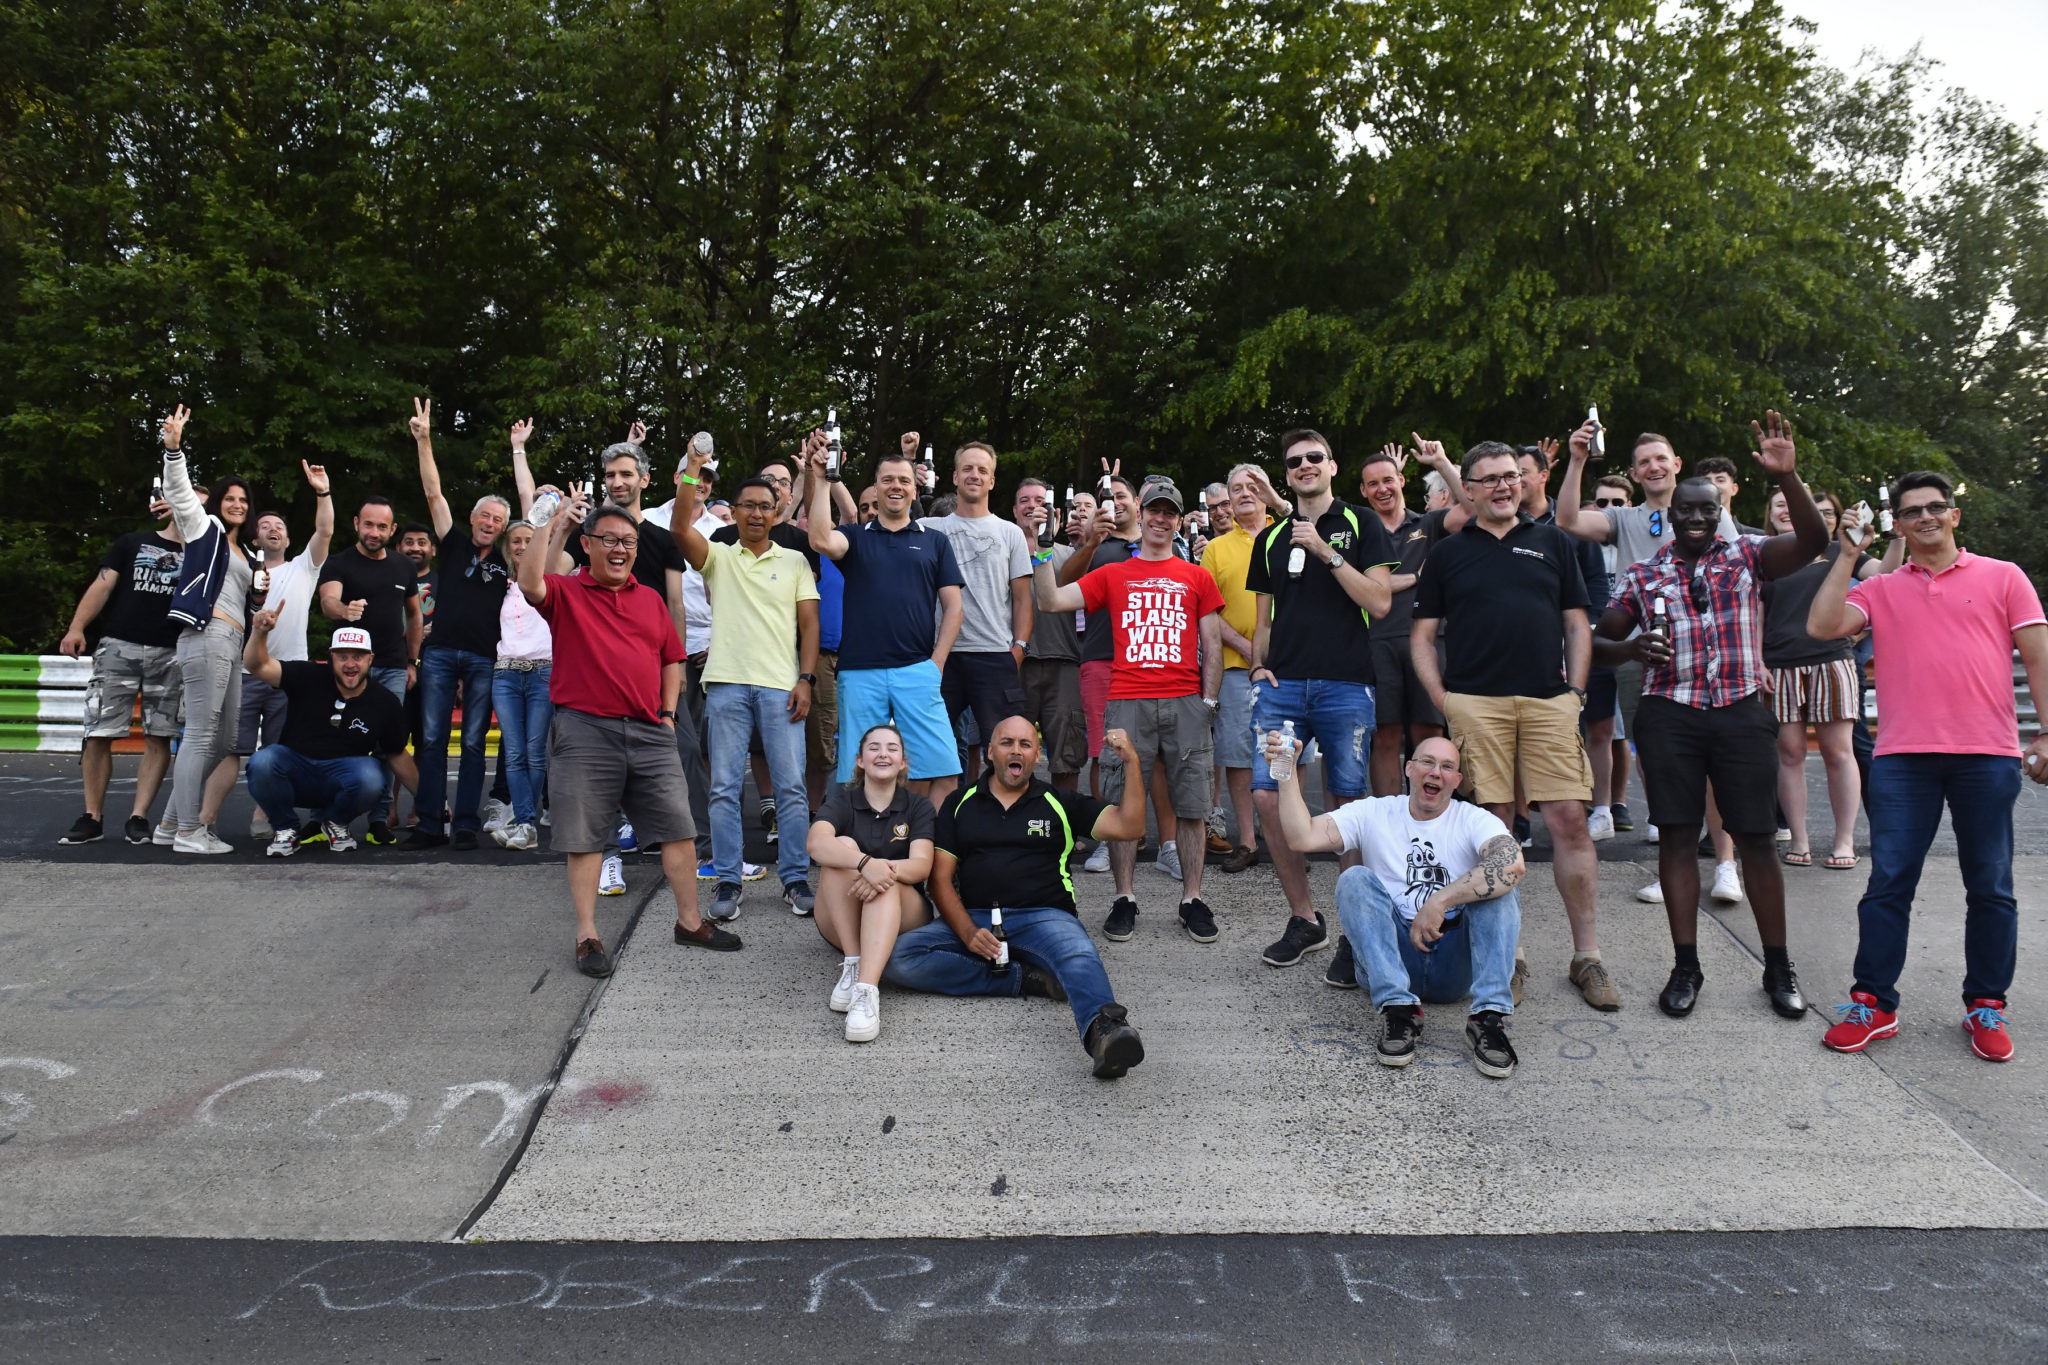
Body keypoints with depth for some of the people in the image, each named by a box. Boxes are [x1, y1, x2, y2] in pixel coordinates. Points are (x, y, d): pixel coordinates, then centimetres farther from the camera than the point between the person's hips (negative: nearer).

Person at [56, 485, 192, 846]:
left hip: (170, 655, 1)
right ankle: (92, 818, 5)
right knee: (98, 734, -4)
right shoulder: (133, 542, 13)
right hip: (118, 647, -1)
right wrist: (76, 627, -7)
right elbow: (102, 586, 5)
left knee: (159, 738, -3)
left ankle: (138, 817, 3)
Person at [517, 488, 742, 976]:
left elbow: (672, 660, 20)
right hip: (585, 731, -4)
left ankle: (690, 921, 18)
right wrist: (556, 526, -16)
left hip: (649, 733, 4)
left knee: (678, 829, 5)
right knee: (585, 838, 2)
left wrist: (668, 712, 9)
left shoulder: (651, 599, 15)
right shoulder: (566, 593, 2)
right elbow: (529, 582, -20)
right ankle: (587, 936, 13)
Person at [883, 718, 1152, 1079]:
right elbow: (941, 879, 8)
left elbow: (1129, 826, 5)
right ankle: (1024, 979, -23)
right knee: (898, 958, -25)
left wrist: (1131, 762, -8)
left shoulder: (1060, 804, 15)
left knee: (1079, 955, -36)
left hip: (1043, 916, -1)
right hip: (973, 918, 2)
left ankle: (1104, 1029, -64)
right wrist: (968, 933, -9)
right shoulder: (959, 805, 16)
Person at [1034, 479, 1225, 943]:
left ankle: (1192, 899, 11)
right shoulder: (1112, 575, 13)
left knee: (1191, 804, 2)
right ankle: (1124, 900, 9)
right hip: (1127, 702, 0)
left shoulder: (1197, 578, 14)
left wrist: (1208, 701, 3)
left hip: (1185, 703, 1)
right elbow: (1052, 601, 7)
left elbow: (1212, 644, 12)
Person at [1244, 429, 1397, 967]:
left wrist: (1324, 551, -10)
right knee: (1266, 797, -6)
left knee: (1350, 805, 0)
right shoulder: (1271, 538, 17)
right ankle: (1304, 918, 9)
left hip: (1346, 685, -3)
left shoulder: (1360, 524, 6)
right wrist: (1258, 665, 5)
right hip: (1282, 685, 4)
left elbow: (1380, 602, -6)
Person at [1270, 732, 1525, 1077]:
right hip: (1393, 956, 1)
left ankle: (1489, 1016, -30)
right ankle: (1398, 1007, -30)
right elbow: (1302, 837, -7)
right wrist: (1287, 774, -16)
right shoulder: (1373, 813, 8)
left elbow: (1513, 863, -21)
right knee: (1355, 878, -20)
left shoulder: (1474, 820, 3)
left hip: (1457, 964, 0)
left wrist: (1440, 901, -28)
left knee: (1498, 883, -21)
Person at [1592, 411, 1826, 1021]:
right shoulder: (1642, 575, 8)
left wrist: (1787, 476, -21)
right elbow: (1599, 640, 11)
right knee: (1677, 835, 2)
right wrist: (1630, 649, -11)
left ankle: (1778, 968, 16)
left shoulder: (1745, 555, 7)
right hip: (1669, 716, 0)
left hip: (1741, 713, 0)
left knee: (1757, 837, 2)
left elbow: (1812, 541, -10)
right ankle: (1686, 966, 12)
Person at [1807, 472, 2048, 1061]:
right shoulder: (1880, 590, 12)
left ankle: (1986, 1006, 18)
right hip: (1903, 756, 1)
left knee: (1990, 887, 6)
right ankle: (1874, 1003, 7)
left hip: (1987, 754, 0)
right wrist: (1847, 556, -1)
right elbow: (1821, 627, -3)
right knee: (1888, 883, 0)